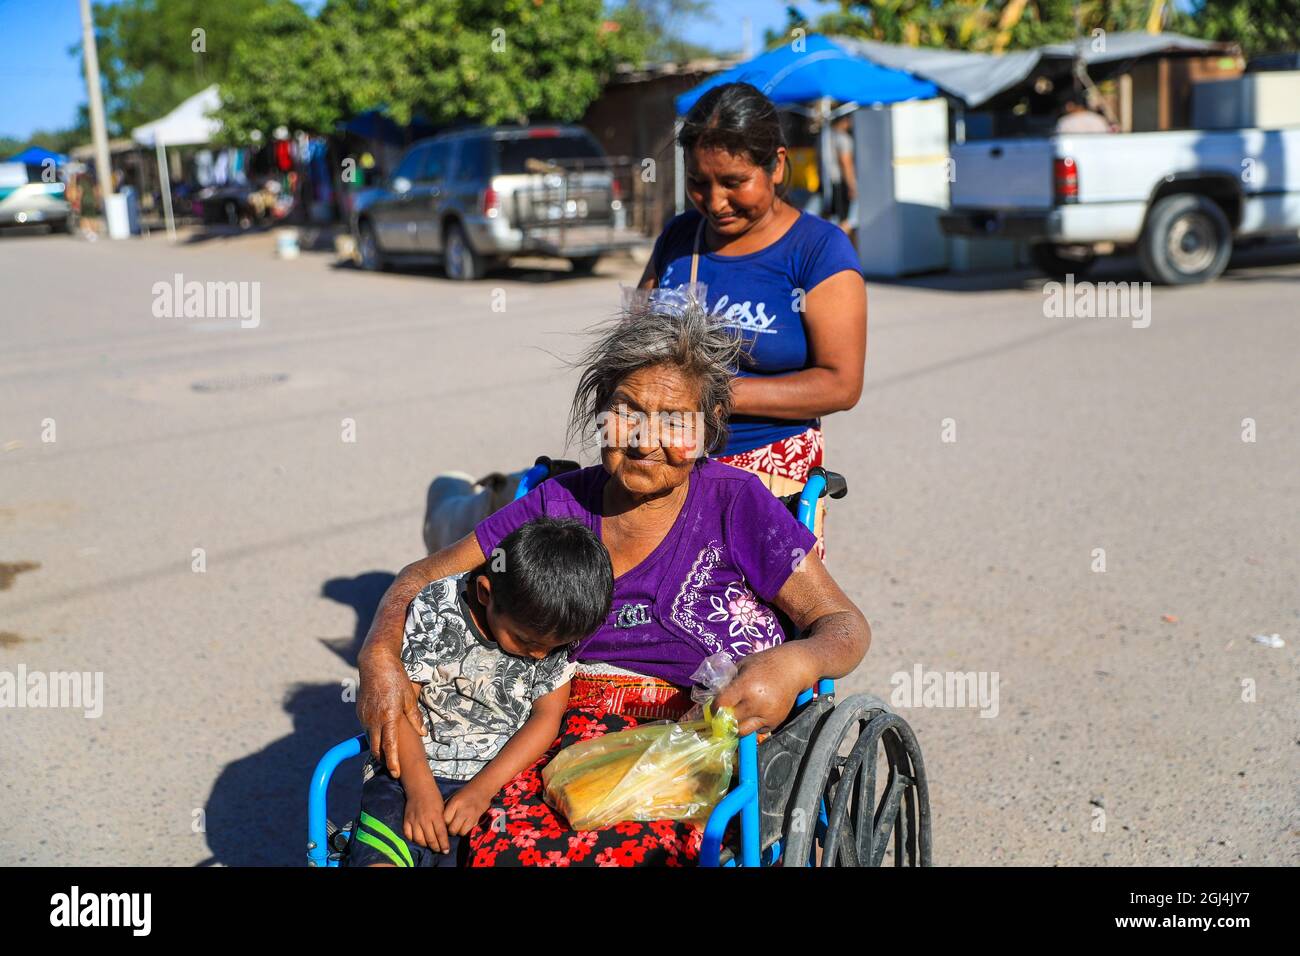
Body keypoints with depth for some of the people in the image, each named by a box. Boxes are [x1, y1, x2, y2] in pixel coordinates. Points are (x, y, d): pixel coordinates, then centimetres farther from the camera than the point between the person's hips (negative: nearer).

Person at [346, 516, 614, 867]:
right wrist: (421, 790, -18)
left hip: (501, 776, 2)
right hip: (413, 766, -1)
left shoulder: (556, 630, -5)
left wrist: (481, 790, -13)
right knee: (378, 859, -24)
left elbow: (547, 716, -3)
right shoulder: (435, 612, -12)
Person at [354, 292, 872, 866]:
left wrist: (796, 663, -24)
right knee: (504, 836, -31)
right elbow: (426, 578, 14)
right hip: (573, 729, 3)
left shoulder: (735, 503, 2)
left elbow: (845, 624, 0)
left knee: (610, 843, -35)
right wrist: (380, 655, -7)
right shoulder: (560, 505, 11)